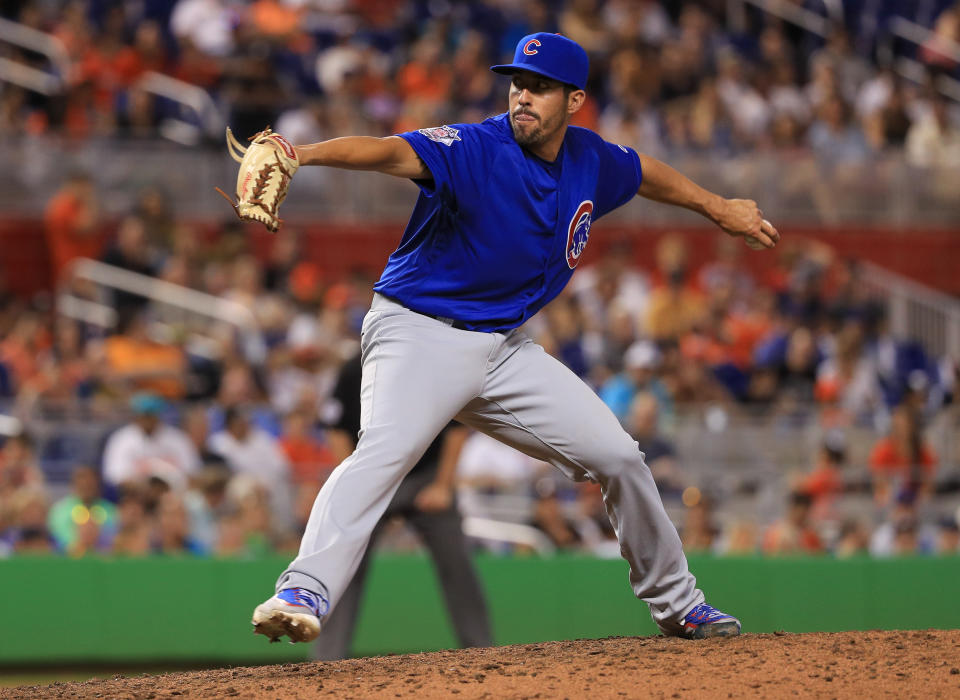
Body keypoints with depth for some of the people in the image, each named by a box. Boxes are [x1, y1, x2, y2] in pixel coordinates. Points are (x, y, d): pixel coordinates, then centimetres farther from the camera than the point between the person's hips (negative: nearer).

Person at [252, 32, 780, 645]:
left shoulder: (590, 159, 1)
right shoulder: (473, 151, -20)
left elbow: (645, 174, 25)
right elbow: (391, 152, -39)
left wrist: (718, 208, 37)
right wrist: (299, 155, -57)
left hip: (506, 349, 7)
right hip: (420, 334, -7)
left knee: (617, 456, 8)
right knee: (387, 449, -33)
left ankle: (675, 601, 28)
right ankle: (304, 594, -43)